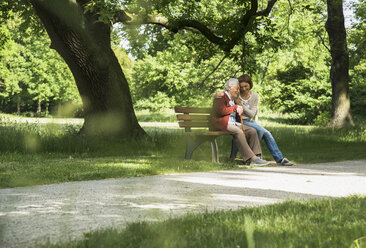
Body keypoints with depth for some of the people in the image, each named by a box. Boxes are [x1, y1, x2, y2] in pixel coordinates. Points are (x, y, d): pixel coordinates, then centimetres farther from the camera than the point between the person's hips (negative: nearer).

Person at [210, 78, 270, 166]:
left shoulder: (234, 99, 25)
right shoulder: (221, 96, -1)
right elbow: (221, 111, -19)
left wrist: (239, 111, 4)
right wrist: (235, 107, -6)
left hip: (233, 124, 9)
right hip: (222, 124, -9)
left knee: (252, 131, -11)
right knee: (238, 132, -35)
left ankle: (256, 157, -20)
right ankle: (251, 158, -37)